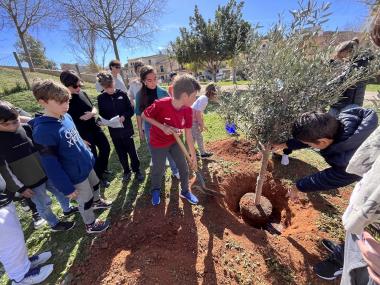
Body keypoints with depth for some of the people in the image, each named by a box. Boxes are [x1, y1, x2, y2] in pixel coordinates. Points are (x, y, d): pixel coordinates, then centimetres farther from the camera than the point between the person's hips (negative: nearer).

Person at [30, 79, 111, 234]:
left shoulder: (66, 116, -6)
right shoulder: (43, 131, -28)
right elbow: (51, 166, -23)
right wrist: (67, 188, -17)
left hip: (87, 165, 7)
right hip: (75, 175, -6)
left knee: (95, 185, 29)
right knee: (85, 201, 15)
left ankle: (97, 201, 59)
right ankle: (90, 225, 41)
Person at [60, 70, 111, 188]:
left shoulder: (82, 93, 1)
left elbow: (94, 108, 11)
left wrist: (92, 113, -14)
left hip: (94, 127, 6)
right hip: (82, 133, -6)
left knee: (106, 148, 15)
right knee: (93, 156, 4)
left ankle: (102, 169, 39)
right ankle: (99, 177, 27)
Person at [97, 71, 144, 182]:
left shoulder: (122, 94, -5)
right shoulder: (101, 98, 0)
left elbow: (131, 110, -4)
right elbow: (102, 115, 3)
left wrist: (124, 116, -22)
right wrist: (107, 122, -17)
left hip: (127, 128, -2)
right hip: (114, 131, 2)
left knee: (132, 151, 8)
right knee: (121, 153, 14)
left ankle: (137, 170, 26)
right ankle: (126, 171, 32)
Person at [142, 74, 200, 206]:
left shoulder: (188, 110, -16)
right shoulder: (161, 104, -31)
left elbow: (188, 134, -9)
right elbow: (144, 115, -13)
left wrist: (193, 156, -5)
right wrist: (162, 127, -27)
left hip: (175, 142, 4)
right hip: (158, 144, -4)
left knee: (184, 167, 11)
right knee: (158, 170, 14)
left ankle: (185, 191, 38)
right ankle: (156, 190, 46)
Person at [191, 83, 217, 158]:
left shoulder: (204, 98, 11)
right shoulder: (204, 99, -17)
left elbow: (200, 113, 17)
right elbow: (198, 113, -23)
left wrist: (203, 125, 19)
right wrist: (201, 125, -16)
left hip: (192, 119, 9)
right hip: (193, 121, -9)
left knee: (193, 137, 18)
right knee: (199, 137, 3)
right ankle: (203, 153, 18)